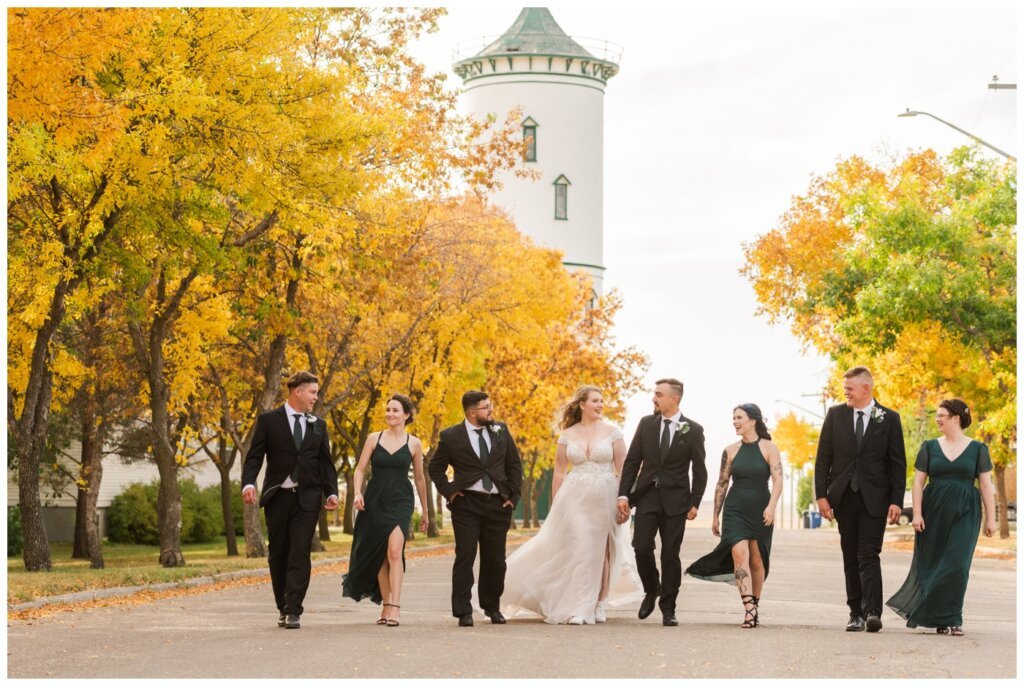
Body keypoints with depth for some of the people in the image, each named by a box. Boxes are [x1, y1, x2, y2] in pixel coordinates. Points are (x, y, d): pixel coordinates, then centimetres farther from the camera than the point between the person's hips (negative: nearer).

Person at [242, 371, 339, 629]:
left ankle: (293, 610, -10)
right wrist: (248, 483, -20)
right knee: (278, 555, 7)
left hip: (307, 499, 1)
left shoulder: (318, 426, 11)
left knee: (300, 555, -8)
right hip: (278, 497, -1)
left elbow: (326, 462, 12)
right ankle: (283, 608, 19)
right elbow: (254, 456, -3)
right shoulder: (268, 420, 1)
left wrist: (331, 492, -2)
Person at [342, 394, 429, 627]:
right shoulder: (374, 438, 6)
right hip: (375, 500, 2)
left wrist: (425, 511, 18)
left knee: (395, 551, -19)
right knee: (379, 555, 6)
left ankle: (394, 608, -23)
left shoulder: (413, 443, 5)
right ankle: (386, 606, 17)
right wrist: (357, 493, -13)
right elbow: (360, 470, 5)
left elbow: (419, 478, 13)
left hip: (400, 501, -2)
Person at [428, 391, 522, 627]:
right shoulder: (451, 436, -2)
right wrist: (448, 491, -2)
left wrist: (513, 495, 6)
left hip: (498, 504, 3)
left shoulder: (501, 431, 7)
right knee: (465, 558, -5)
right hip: (467, 504, -3)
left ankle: (492, 607, 23)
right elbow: (435, 467, 8)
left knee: (496, 560, 8)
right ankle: (463, 611, -1)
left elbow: (514, 464, 13)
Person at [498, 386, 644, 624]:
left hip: (604, 499, 0)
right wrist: (555, 507, 6)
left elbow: (623, 470, 1)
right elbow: (559, 472, 8)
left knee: (601, 551, 6)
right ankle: (578, 609, -5)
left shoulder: (612, 433, 2)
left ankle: (599, 605, 16)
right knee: (577, 550, -7)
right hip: (575, 498, 0)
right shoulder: (568, 435, 5)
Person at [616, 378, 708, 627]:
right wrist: (624, 495, -2)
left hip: (675, 500, -2)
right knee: (641, 548, -8)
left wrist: (695, 503, -4)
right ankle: (651, 591, 18)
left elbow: (699, 471, 3)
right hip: (647, 496, 2)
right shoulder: (646, 424, 6)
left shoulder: (693, 430, 0)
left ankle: (668, 609, 9)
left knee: (670, 555, 0)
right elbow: (632, 461, 6)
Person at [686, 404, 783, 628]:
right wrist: (715, 516, 11)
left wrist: (771, 506, -23)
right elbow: (721, 485, 12)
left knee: (756, 560, 7)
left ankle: (754, 606, 25)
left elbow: (777, 480, -9)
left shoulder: (769, 448, -1)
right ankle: (749, 610, -24)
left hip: (760, 511, -1)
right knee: (739, 555, -16)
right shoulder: (731, 451, 7)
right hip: (735, 510, 1)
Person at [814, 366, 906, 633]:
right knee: (850, 558, 7)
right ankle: (856, 613, 12)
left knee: (869, 556, -12)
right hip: (844, 498, 3)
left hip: (874, 499, -3)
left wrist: (896, 501, -6)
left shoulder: (889, 418, 1)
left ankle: (872, 612, -18)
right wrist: (822, 495, -1)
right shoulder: (835, 415, 7)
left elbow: (898, 463, 1)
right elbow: (823, 458, 7)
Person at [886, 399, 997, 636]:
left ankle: (951, 619, -1)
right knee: (930, 563, 3)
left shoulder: (977, 449, 3)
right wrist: (917, 514, -4)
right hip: (934, 511, 2)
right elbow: (918, 482, 5)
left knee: (957, 565, -10)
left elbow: (986, 485, 3)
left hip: (964, 513, -2)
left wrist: (991, 519, -2)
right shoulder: (930, 447, 6)